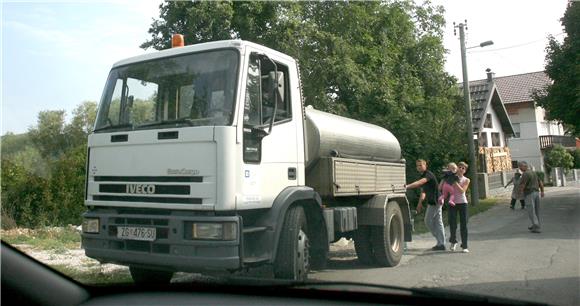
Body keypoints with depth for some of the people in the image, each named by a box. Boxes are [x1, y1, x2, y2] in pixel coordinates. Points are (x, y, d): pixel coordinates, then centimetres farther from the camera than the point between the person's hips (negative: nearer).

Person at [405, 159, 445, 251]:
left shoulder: (428, 174, -15)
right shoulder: (423, 176, 16)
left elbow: (419, 183, -34)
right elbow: (423, 191, 23)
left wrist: (407, 186, -44)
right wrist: (420, 203, 18)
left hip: (434, 202, -10)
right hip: (436, 202, 10)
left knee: (428, 221, -3)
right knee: (438, 223, 9)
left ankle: (440, 242, 6)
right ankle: (441, 244, 12)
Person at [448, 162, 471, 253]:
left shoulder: (466, 180, 7)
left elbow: (462, 190, -9)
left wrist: (455, 182, -16)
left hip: (462, 203, 0)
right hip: (452, 203, 0)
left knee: (463, 225, 0)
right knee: (452, 224, -5)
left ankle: (464, 246, 8)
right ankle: (453, 241, 21)